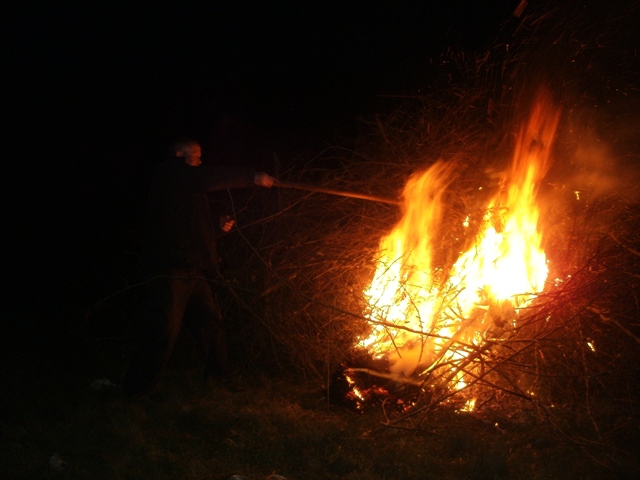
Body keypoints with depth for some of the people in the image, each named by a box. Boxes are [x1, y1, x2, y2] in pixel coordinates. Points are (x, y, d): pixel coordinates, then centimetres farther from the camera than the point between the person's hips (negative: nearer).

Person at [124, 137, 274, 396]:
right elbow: (211, 177, -18)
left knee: (211, 326, 13)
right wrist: (252, 177, -15)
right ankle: (136, 390, -2)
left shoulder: (188, 186, 25)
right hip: (172, 270, -10)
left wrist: (218, 227, 15)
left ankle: (220, 379, 25)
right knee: (163, 333, -10)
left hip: (195, 272, 10)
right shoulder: (169, 175, -4)